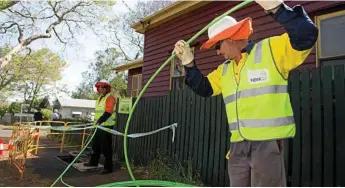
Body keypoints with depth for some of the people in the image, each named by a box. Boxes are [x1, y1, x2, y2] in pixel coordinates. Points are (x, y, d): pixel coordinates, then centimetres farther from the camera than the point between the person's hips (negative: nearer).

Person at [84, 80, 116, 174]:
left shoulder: (110, 98, -12)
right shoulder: (99, 98, 18)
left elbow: (108, 112, -25)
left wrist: (100, 121, -35)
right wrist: (96, 122, 18)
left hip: (106, 126, -9)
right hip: (99, 126, 9)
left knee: (106, 147, -4)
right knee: (96, 145, 22)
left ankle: (108, 167, 5)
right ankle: (94, 162, 40)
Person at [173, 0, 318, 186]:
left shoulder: (271, 49, -3)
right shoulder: (225, 70, 17)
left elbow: (306, 36, -14)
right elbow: (204, 88, 17)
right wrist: (188, 62, 7)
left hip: (268, 141, -6)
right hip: (238, 144, 7)